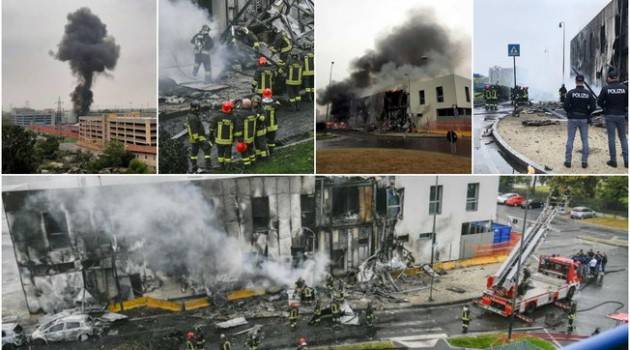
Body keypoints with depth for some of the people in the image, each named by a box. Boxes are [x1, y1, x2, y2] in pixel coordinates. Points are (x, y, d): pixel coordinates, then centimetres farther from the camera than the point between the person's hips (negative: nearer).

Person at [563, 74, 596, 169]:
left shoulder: (571, 93, -8)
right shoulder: (588, 93, -2)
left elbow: (566, 106, -13)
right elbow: (593, 107, -5)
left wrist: (570, 112, 7)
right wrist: (587, 113, 13)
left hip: (572, 119, -1)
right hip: (584, 119, 2)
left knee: (570, 140, 4)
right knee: (585, 140, 8)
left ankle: (568, 161, 4)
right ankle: (584, 162, 8)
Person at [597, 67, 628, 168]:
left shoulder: (606, 88, -9)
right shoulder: (624, 87, -4)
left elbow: (599, 102, -5)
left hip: (610, 115, -2)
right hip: (622, 115, 2)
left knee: (611, 138, 4)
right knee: (623, 138, 11)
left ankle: (613, 160, 6)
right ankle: (626, 160, 8)